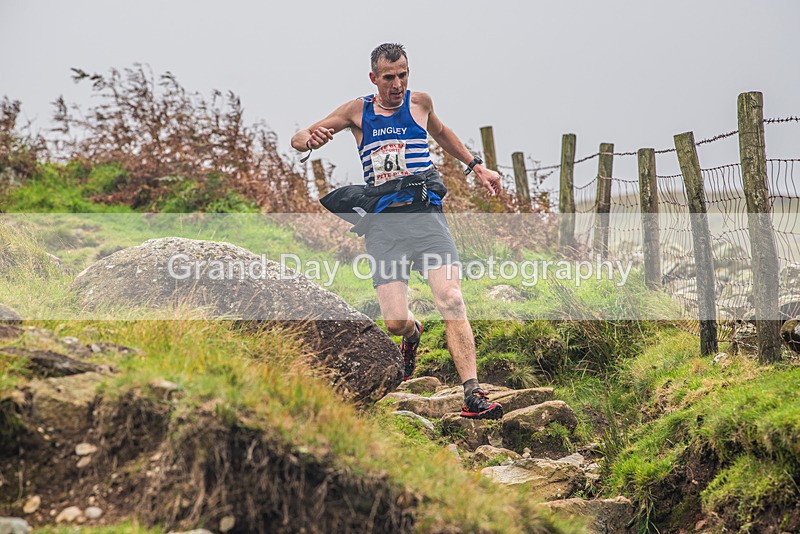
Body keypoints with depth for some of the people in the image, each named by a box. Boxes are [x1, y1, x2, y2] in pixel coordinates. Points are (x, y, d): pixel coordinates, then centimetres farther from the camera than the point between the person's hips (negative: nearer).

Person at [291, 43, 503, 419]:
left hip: (426, 215, 0)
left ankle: (472, 396, -24)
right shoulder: (358, 111, 11)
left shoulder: (419, 102, 14)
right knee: (395, 322, -11)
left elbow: (440, 133, 37)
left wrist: (476, 167, 33)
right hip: (383, 223, 0)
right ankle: (413, 334, 29)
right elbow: (298, 140, 14)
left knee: (451, 300, -20)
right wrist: (310, 138, -11)